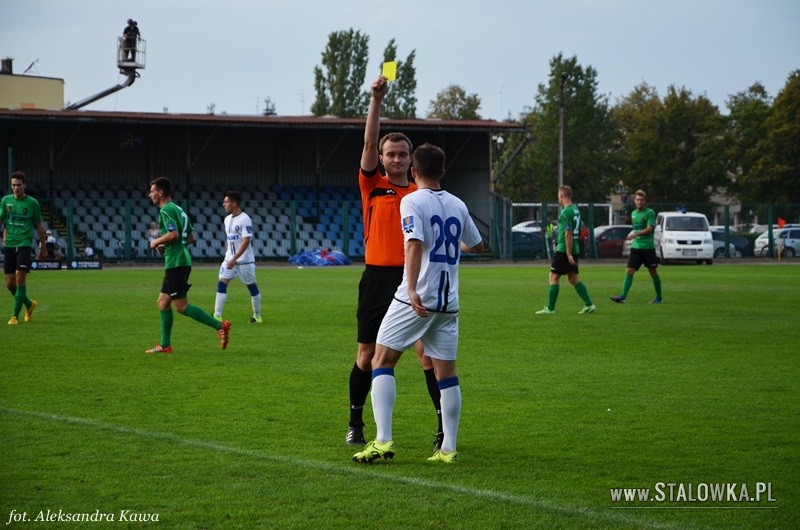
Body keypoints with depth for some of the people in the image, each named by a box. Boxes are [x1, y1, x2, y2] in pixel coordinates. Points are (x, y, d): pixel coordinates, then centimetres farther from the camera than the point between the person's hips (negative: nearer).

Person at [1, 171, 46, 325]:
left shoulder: (32, 203, 1)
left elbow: (39, 226, 7)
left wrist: (43, 247, 10)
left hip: (25, 244, -4)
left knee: (20, 278, -15)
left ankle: (15, 315, -10)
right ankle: (29, 304, 29)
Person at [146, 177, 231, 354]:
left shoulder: (166, 210, -11)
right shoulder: (178, 209, 18)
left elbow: (173, 234, -25)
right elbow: (191, 237, 19)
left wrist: (156, 242, -8)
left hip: (176, 263, -10)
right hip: (181, 260, 10)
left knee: (181, 306, -9)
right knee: (163, 302, 12)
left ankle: (220, 326, -14)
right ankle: (165, 345, 13)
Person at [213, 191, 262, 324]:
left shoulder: (245, 219, -15)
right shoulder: (227, 219, 9)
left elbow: (246, 241, -20)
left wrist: (234, 259, -25)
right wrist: (227, 255, 16)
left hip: (245, 260, -7)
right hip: (230, 259, 7)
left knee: (251, 286, 5)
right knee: (221, 282, -6)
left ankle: (257, 316, 18)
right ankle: (217, 316, -10)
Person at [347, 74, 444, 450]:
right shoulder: (373, 186, 5)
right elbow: (369, 142, -6)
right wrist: (376, 99, -15)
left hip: (411, 279, 0)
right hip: (377, 278, 0)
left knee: (427, 353, -6)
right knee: (368, 354, 7)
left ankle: (445, 427, -3)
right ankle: (355, 425, 21)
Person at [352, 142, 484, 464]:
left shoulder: (412, 201, -4)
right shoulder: (458, 205, 13)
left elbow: (415, 244, -20)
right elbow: (476, 246, 27)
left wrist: (412, 289, -30)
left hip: (416, 299, -5)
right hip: (449, 302, 5)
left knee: (382, 361, 0)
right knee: (446, 372, 9)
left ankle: (383, 440, -11)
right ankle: (448, 448, 6)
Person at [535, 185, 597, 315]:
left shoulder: (565, 213, -17)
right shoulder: (575, 209, 12)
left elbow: (568, 233, -21)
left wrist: (568, 254, -21)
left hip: (564, 250, -9)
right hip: (573, 249, 9)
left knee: (553, 277, -2)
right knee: (573, 278, 13)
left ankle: (550, 308, -1)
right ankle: (589, 305, 8)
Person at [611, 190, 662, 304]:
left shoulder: (650, 212, -7)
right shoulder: (633, 213, 14)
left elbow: (650, 229, -17)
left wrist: (636, 234, -27)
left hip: (648, 247, -6)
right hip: (636, 246, 6)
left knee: (653, 272, 4)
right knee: (629, 271, -6)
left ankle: (658, 297, 16)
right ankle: (623, 296, -13)